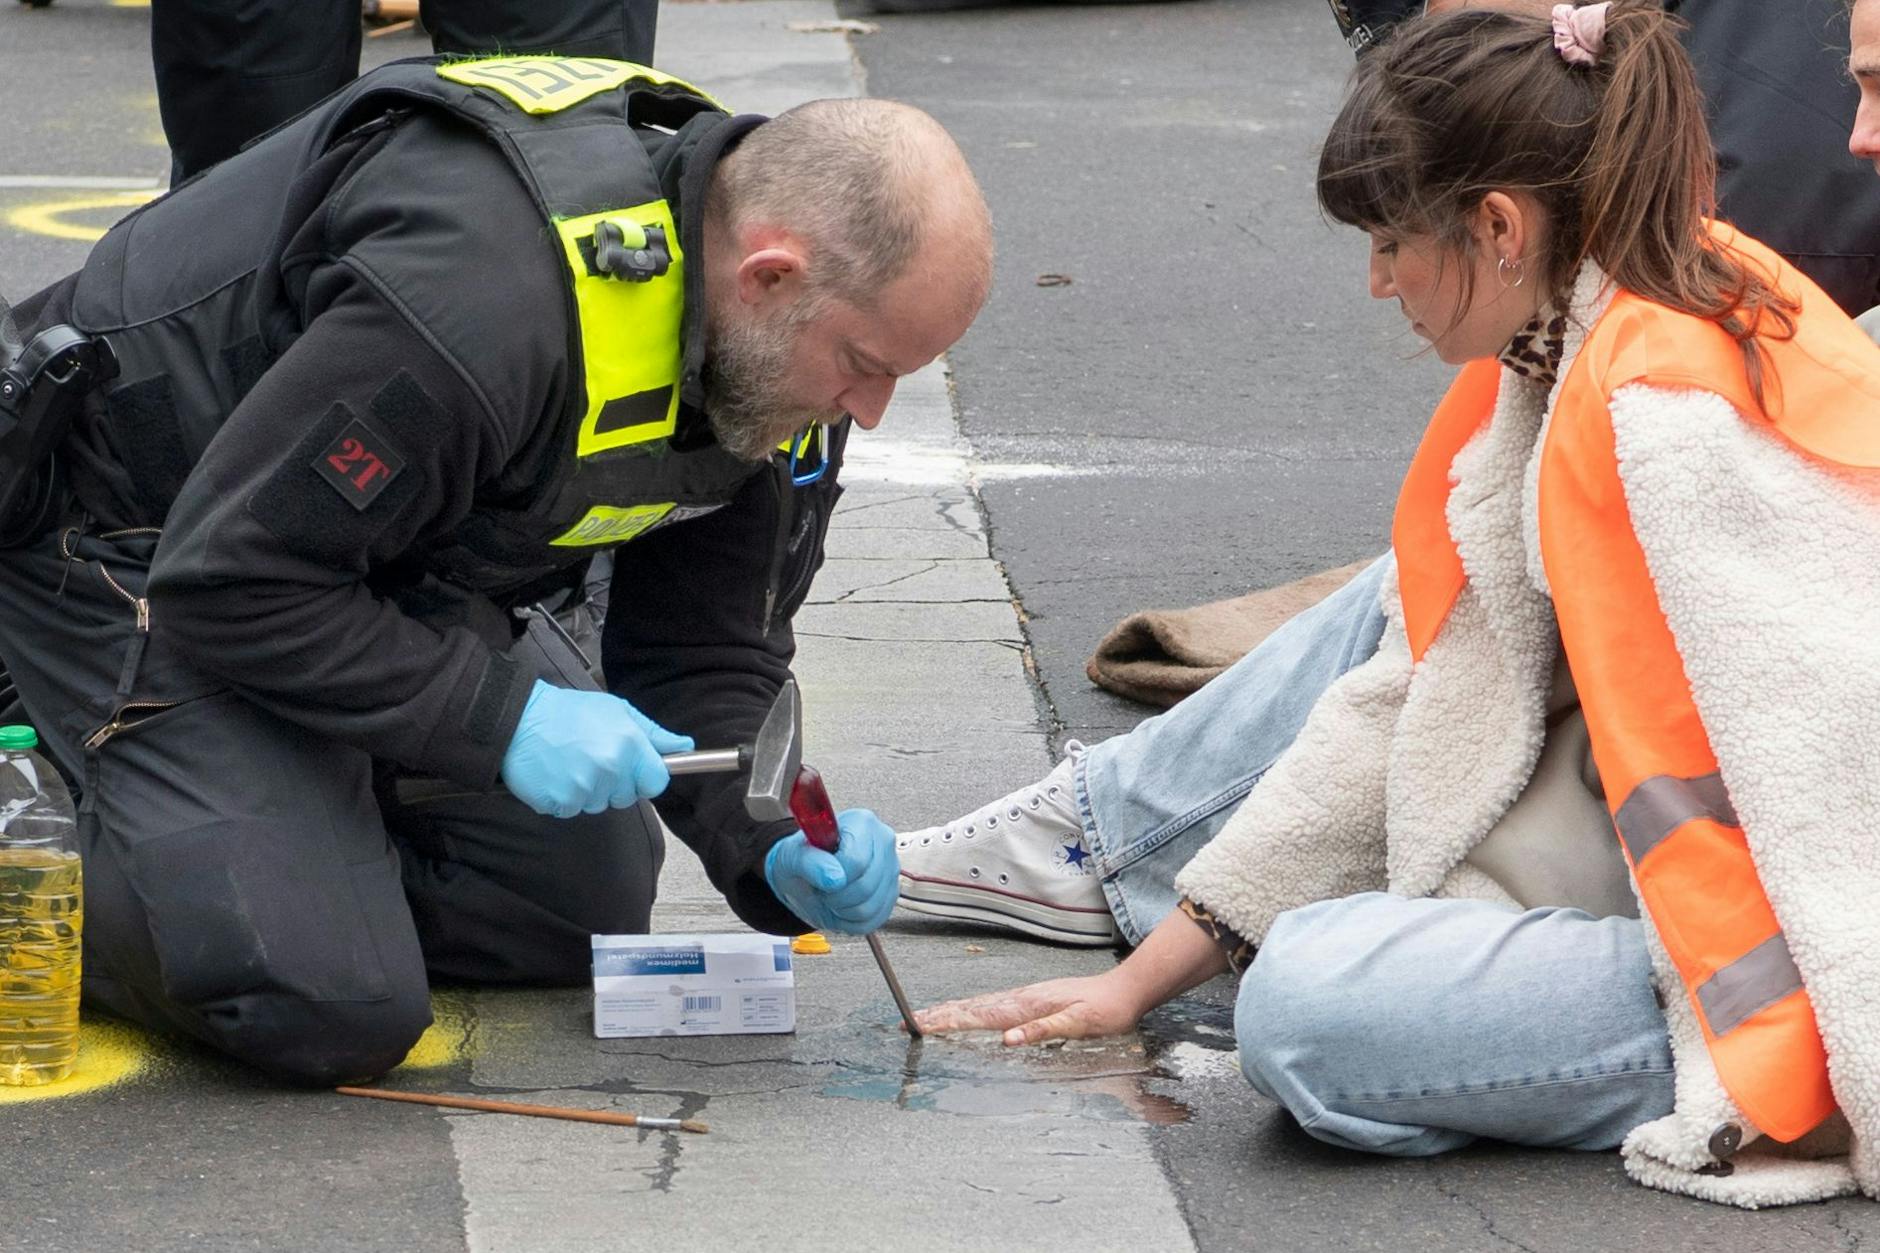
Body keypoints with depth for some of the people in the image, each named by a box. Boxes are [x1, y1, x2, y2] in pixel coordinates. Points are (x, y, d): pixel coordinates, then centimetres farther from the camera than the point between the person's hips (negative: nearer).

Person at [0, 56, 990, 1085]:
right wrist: (500, 719, -32)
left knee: (587, 914, 11)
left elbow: (705, 653, -1)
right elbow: (227, 580, -33)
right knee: (332, 1008, -22)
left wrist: (775, 845, -19)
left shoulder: (782, 350, -11)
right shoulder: (485, 301, -39)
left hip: (386, 567, 9)